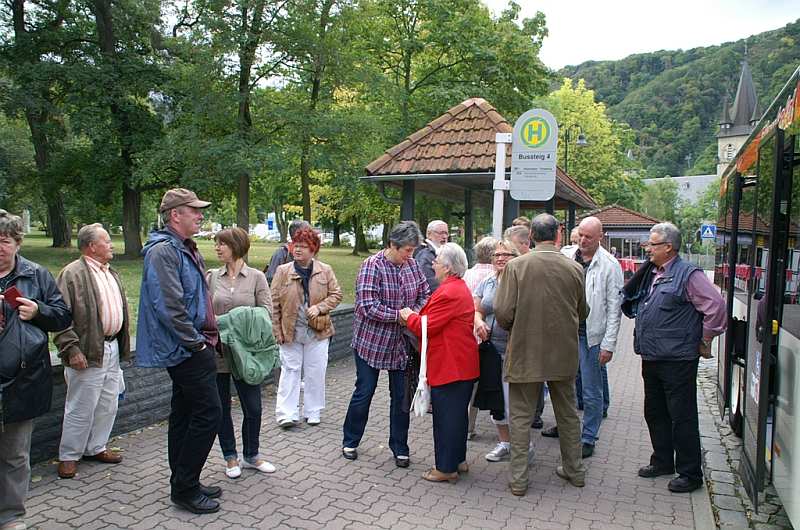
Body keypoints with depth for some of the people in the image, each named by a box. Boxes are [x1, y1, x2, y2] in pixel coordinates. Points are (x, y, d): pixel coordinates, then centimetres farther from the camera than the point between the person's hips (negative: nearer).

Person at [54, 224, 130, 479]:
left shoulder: (111, 274, 15)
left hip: (112, 349, 8)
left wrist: (122, 347, 18)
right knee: (81, 408, 2)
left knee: (108, 405, 15)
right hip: (88, 353, -8)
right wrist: (72, 349, -20)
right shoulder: (72, 274, -12)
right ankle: (68, 456, 17)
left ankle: (96, 447, 30)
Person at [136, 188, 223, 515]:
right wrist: (196, 342, -17)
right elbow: (169, 306, -24)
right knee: (209, 413, -7)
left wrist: (206, 337, 15)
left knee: (184, 414, 15)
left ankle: (183, 484, 27)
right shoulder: (162, 251, -16)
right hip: (187, 350, -10)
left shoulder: (185, 249, 15)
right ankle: (184, 488, 5)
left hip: (189, 349, 10)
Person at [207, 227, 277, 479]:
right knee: (221, 407, 11)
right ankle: (230, 457, 29)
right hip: (217, 350, 2)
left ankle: (251, 455, 27)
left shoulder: (256, 277, -2)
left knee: (253, 407, 5)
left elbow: (266, 311, -5)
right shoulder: (211, 277, 4)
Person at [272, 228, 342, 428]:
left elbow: (336, 294, 4)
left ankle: (313, 412, 23)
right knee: (290, 371, 4)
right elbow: (275, 303, -1)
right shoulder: (283, 271, -1)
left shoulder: (325, 270, 0)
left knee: (316, 372, 8)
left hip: (317, 331, 1)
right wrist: (277, 330, -6)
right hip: (290, 332, -1)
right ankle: (287, 413, 10)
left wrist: (320, 307, -13)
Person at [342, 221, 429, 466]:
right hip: (371, 341, -5)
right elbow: (368, 307, -24)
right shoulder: (372, 266, -17)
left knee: (401, 396, 10)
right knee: (364, 393, 7)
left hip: (401, 343, 5)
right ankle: (349, 442, 28)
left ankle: (400, 449, 25)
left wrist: (416, 313, -9)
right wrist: (400, 315, -22)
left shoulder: (412, 264, 0)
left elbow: (425, 294, 10)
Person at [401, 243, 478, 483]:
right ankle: (458, 460, 32)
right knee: (457, 413, 19)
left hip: (449, 366, -11)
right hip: (462, 364, 11)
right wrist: (415, 316, 8)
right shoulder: (460, 287, 13)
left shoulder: (449, 293, -21)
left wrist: (409, 316, -3)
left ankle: (446, 468, 11)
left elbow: (426, 327, -20)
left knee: (446, 416, 0)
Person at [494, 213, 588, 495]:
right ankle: (574, 470, 34)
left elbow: (503, 312, -16)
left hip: (525, 353, -3)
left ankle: (519, 479, 14)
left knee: (520, 416, 9)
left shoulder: (516, 266, -14)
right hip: (564, 354, 3)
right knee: (567, 413, 20)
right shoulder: (574, 269, -5)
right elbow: (582, 313, 6)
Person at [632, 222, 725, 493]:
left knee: (682, 418, 1)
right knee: (655, 413, 17)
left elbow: (715, 306, -18)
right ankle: (663, 462, 33)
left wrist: (705, 341, -10)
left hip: (678, 361, -9)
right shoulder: (652, 274, 12)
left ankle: (690, 474, 13)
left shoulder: (688, 274, -13)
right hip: (651, 359, 9)